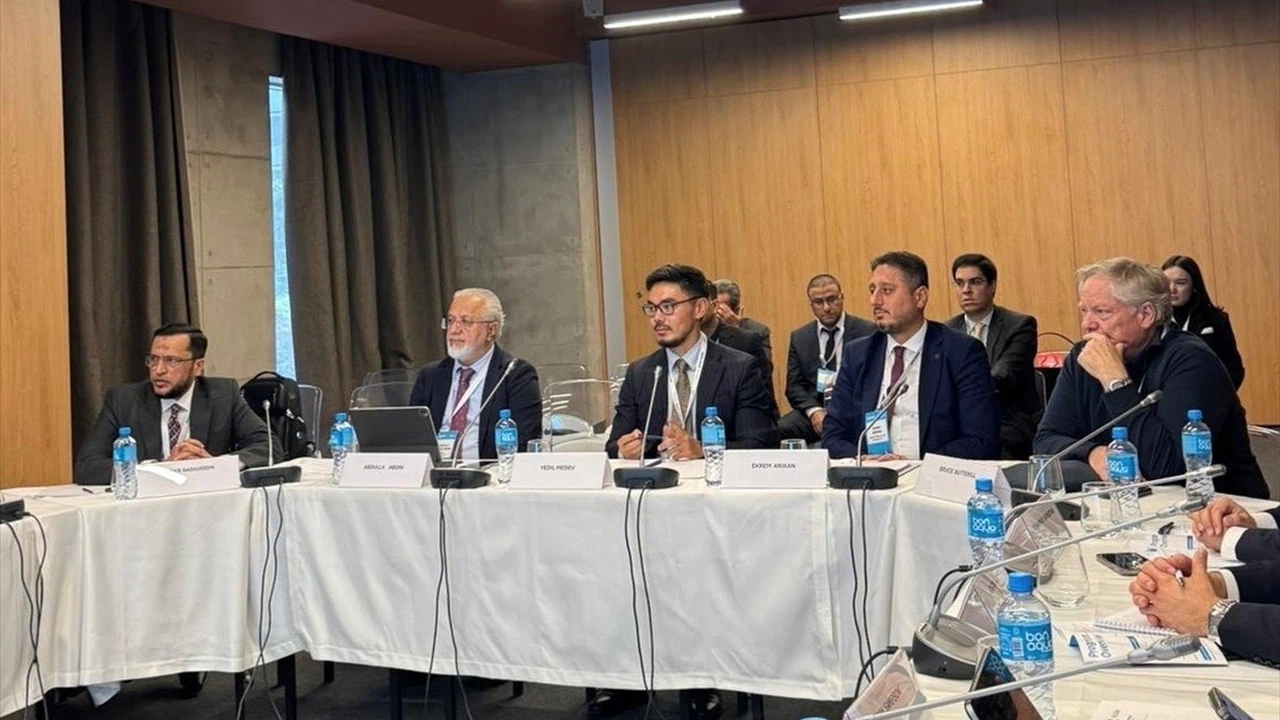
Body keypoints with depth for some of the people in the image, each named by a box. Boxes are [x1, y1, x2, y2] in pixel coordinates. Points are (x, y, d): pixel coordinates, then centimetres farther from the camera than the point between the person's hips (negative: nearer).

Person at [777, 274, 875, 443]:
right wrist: (814, 411, -11)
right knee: (778, 431, -28)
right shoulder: (799, 338, 13)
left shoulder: (867, 332, 4)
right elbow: (794, 386, 9)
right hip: (813, 409, 3)